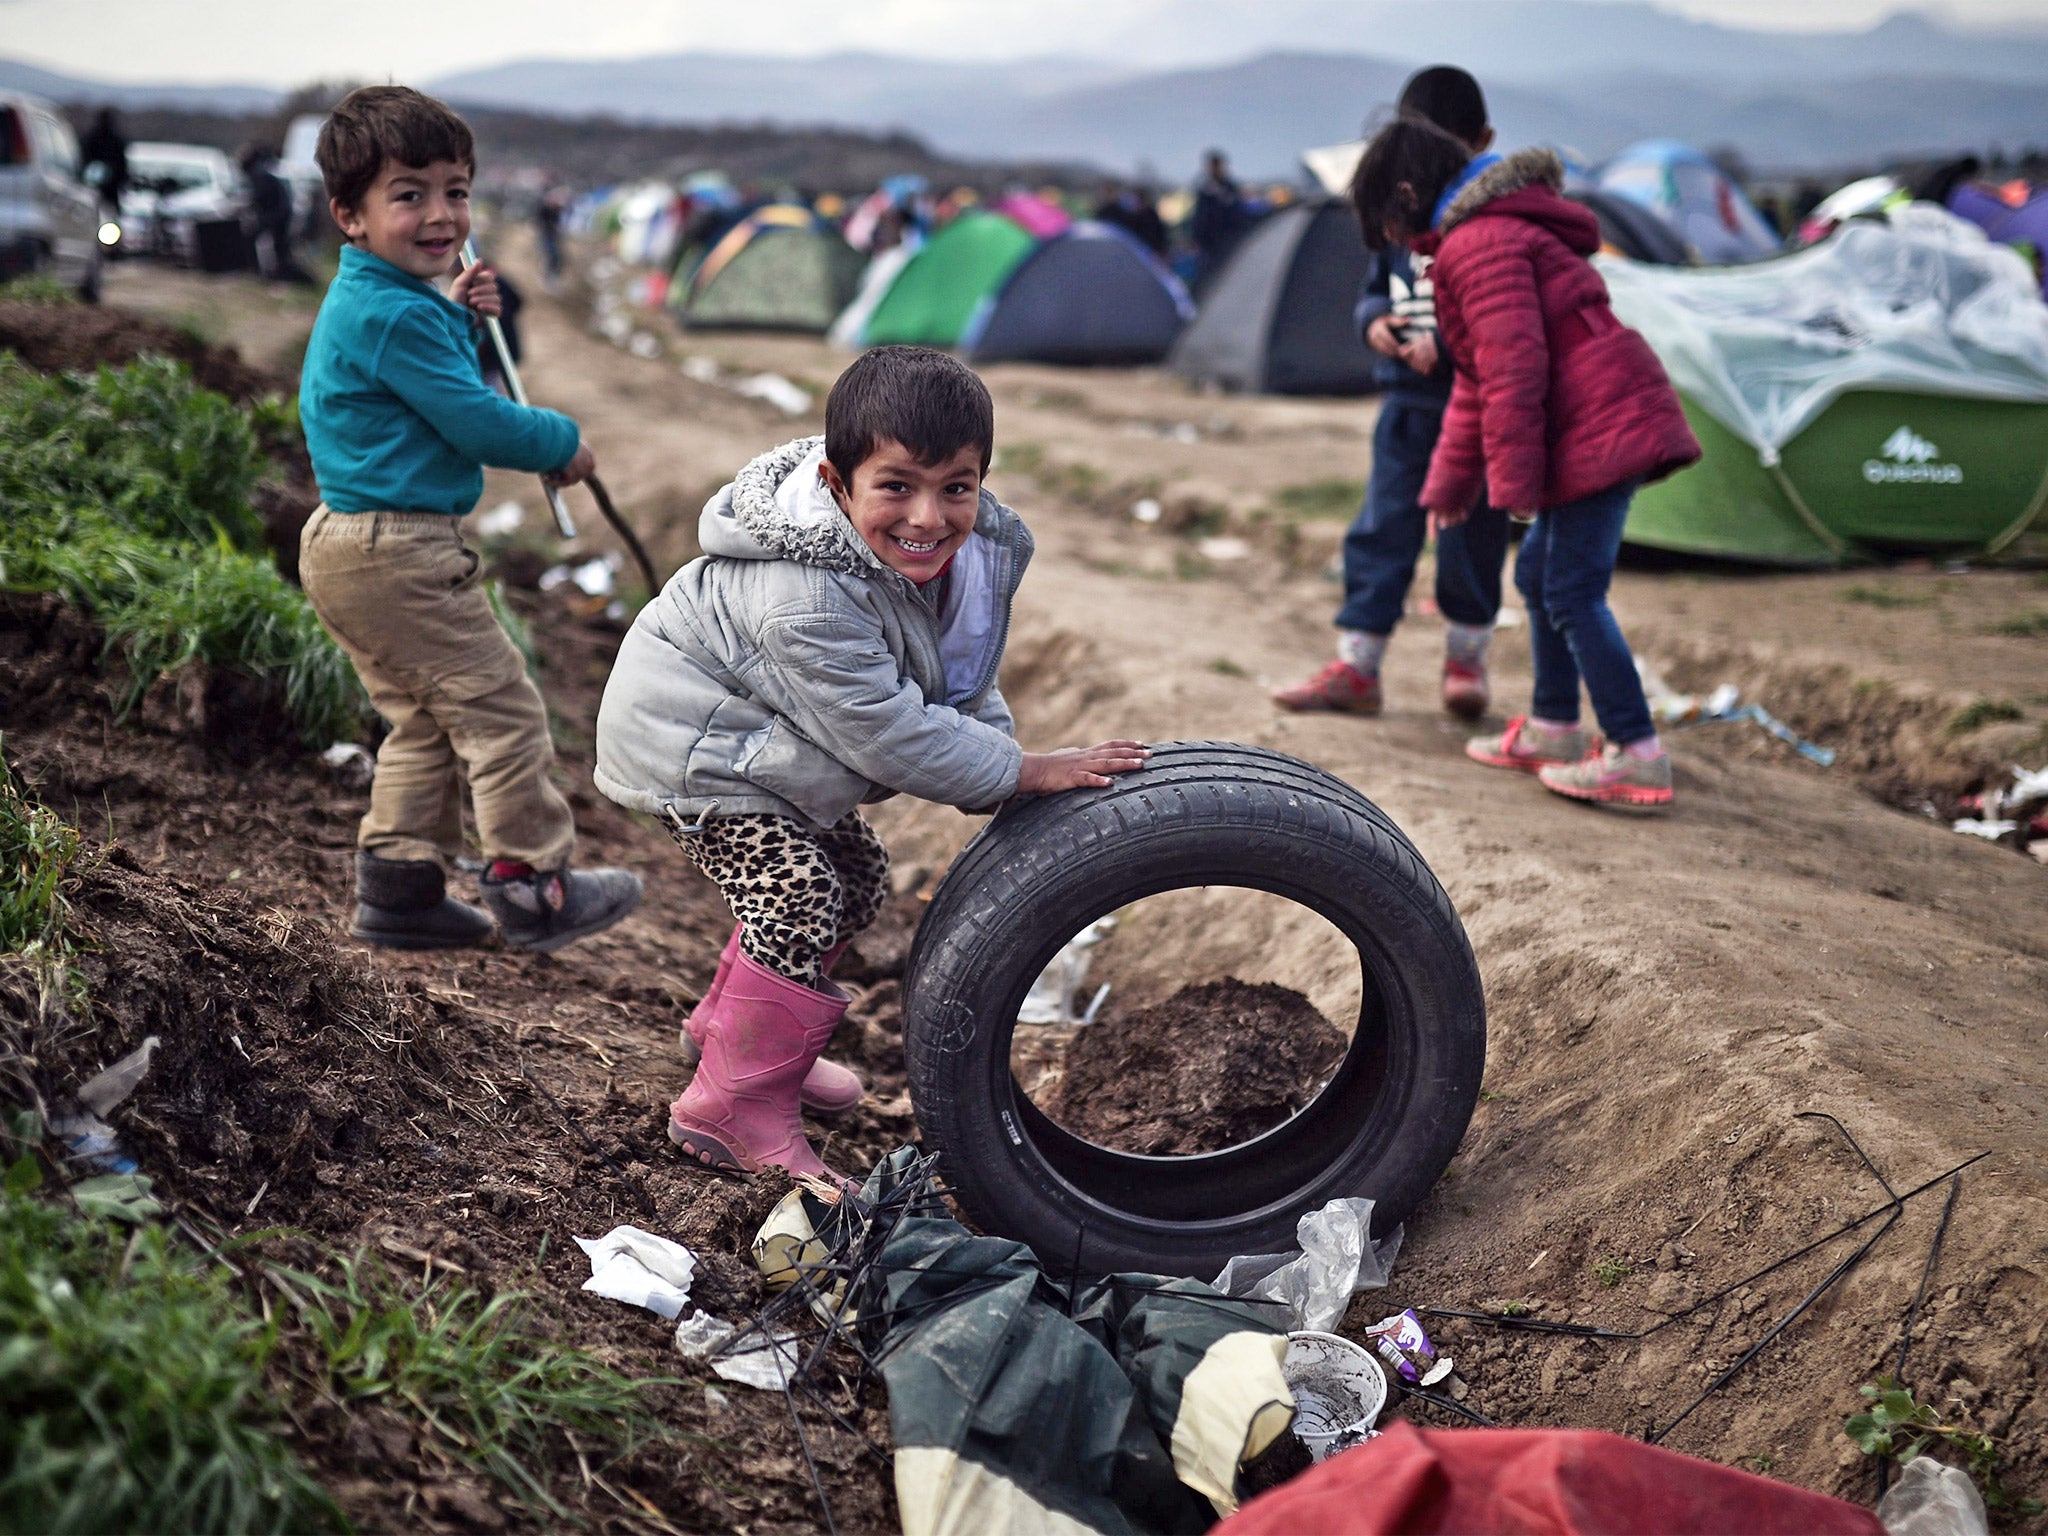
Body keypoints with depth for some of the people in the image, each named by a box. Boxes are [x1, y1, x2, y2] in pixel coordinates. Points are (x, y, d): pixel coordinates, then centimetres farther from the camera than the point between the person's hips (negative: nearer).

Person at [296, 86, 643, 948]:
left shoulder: (363, 302, 13)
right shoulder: (394, 313, -20)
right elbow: (476, 423, -20)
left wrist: (459, 318, 11)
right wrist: (564, 442, -3)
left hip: (348, 545, 11)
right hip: (399, 552, -11)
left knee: (426, 724, 18)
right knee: (500, 709, -2)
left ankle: (397, 889, 21)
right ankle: (533, 890, 6)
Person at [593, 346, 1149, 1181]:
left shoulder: (972, 547, -13)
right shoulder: (806, 602, -40)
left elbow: (962, 683, 1)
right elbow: (889, 735, -35)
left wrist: (1012, 791, -10)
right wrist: (1027, 772, -29)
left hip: (764, 734, 9)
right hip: (689, 740, -9)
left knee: (855, 878, 17)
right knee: (798, 902, -18)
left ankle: (725, 1025, 36)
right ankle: (731, 1106, -3)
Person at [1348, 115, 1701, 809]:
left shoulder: (1477, 245, -13)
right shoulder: (1500, 232, 24)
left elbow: (1513, 365, -21)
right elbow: (1477, 379, 28)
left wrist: (1514, 477, -18)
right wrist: (1451, 482, 29)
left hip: (1598, 430, -11)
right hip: (1606, 421, 11)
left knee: (1573, 593, -9)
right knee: (1539, 573, 18)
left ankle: (1638, 757, -7)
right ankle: (1553, 730, 29)